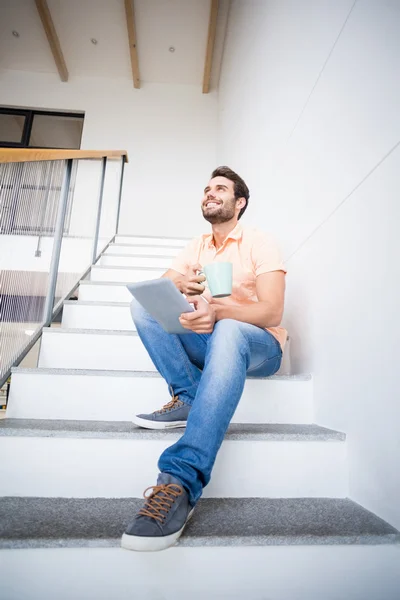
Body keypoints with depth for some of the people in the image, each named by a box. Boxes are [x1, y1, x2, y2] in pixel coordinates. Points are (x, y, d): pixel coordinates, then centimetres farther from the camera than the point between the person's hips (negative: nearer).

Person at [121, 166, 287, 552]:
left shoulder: (260, 244, -3)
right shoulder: (196, 248, 14)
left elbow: (272, 312, -17)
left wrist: (217, 311, -36)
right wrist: (176, 285, -22)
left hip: (258, 346, -4)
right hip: (207, 341, 5)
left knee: (227, 333, -41)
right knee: (142, 305, -12)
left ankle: (181, 480, -45)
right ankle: (190, 399, -22)